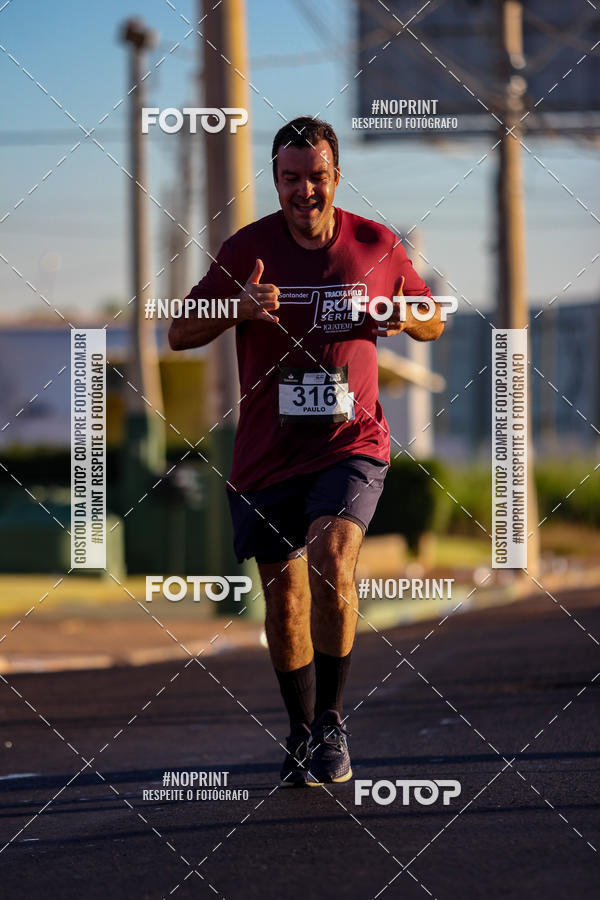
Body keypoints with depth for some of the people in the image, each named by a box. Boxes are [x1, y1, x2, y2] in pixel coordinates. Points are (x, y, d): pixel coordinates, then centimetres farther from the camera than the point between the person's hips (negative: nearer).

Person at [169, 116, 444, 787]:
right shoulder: (247, 248, -1)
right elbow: (180, 333, 1)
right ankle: (301, 733, 27)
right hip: (266, 455, 2)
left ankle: (332, 720, -12)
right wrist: (237, 307, -19)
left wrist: (404, 318, -8)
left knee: (330, 562, -24)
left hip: (352, 442, -1)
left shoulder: (377, 247, 1)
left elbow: (433, 321, 16)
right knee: (284, 600, 7)